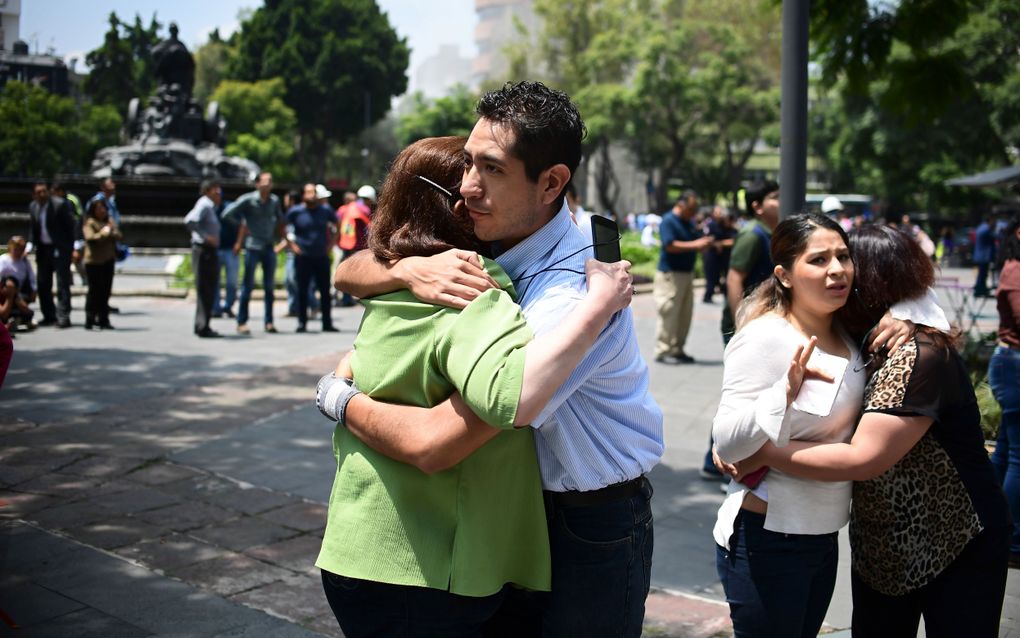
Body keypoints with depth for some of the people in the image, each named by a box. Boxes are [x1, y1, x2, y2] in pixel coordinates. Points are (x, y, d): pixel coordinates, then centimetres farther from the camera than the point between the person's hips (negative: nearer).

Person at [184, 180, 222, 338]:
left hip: (210, 251, 10)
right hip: (203, 250, -10)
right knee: (204, 290, -7)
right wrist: (205, 237, -24)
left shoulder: (210, 207, 18)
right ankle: (202, 327, -4)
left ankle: (202, 326, 23)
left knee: (209, 291, 15)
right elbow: (189, 221, -28)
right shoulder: (204, 205, -12)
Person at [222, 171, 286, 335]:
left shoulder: (275, 201, 7)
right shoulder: (247, 200, -7)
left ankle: (268, 322, 13)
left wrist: (277, 231, 11)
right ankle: (242, 322, 4)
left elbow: (280, 218, 24)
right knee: (248, 285, -1)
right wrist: (242, 225, -5)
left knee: (269, 286, 6)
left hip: (269, 247, 4)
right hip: (253, 247, -4)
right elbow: (227, 214, -9)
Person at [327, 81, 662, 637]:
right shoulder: (486, 237, -6)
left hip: (595, 525, -7)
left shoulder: (572, 295, -31)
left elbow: (434, 441, -33)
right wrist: (410, 269, -24)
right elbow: (347, 274, -2)